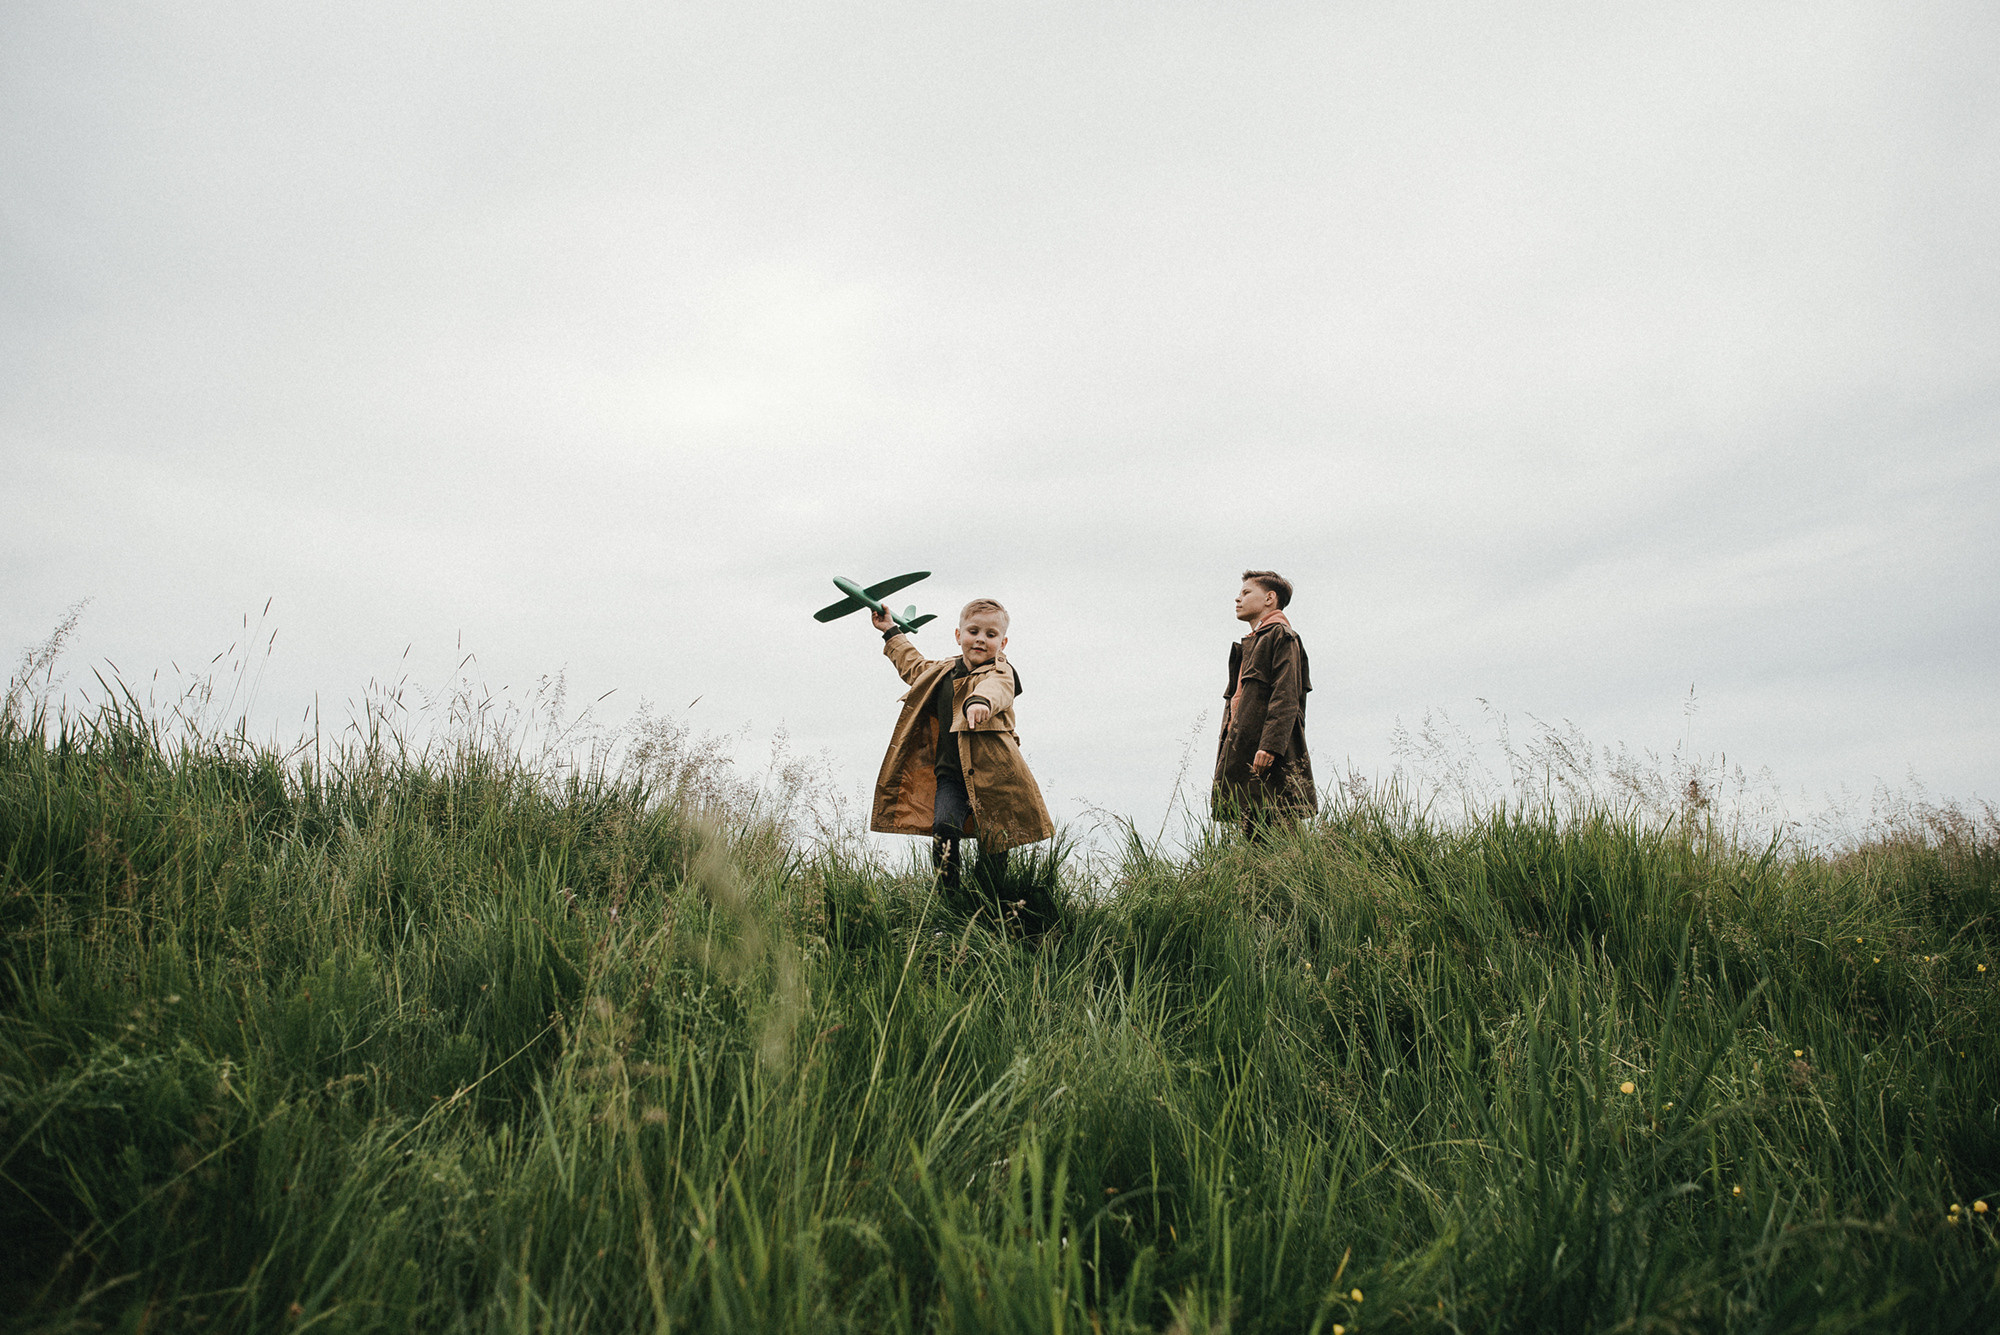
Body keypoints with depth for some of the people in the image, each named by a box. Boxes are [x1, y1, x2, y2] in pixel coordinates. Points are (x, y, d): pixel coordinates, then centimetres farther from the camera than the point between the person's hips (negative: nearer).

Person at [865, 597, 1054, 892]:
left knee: (993, 846, -2)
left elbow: (996, 689, -33)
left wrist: (981, 701, -57)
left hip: (992, 774, -4)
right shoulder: (942, 672, 14)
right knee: (944, 827, -19)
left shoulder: (1000, 673, -6)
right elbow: (914, 666, 38)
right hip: (951, 773, 4)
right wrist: (891, 632, 44)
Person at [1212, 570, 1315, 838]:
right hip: (1244, 758, 9)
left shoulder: (1282, 636, -2)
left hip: (1271, 761, -9)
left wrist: (1269, 745, -23)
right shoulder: (1249, 644, 26)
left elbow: (1286, 698, -13)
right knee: (1254, 833, 6)